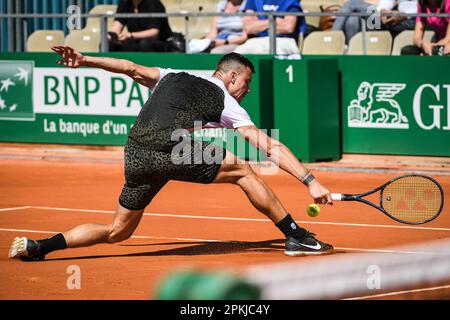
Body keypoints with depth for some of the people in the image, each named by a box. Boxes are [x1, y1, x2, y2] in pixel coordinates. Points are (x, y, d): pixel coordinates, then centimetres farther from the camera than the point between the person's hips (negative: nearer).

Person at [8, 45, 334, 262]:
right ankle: (297, 236, 9)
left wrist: (84, 60, 24)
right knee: (243, 171, 11)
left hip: (136, 156, 5)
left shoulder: (172, 78, 30)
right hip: (173, 150, -5)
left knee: (118, 231, 18)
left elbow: (131, 68, 22)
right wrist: (311, 181, 11)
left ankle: (36, 246, 7)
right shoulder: (227, 103, 16)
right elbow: (272, 147, 12)